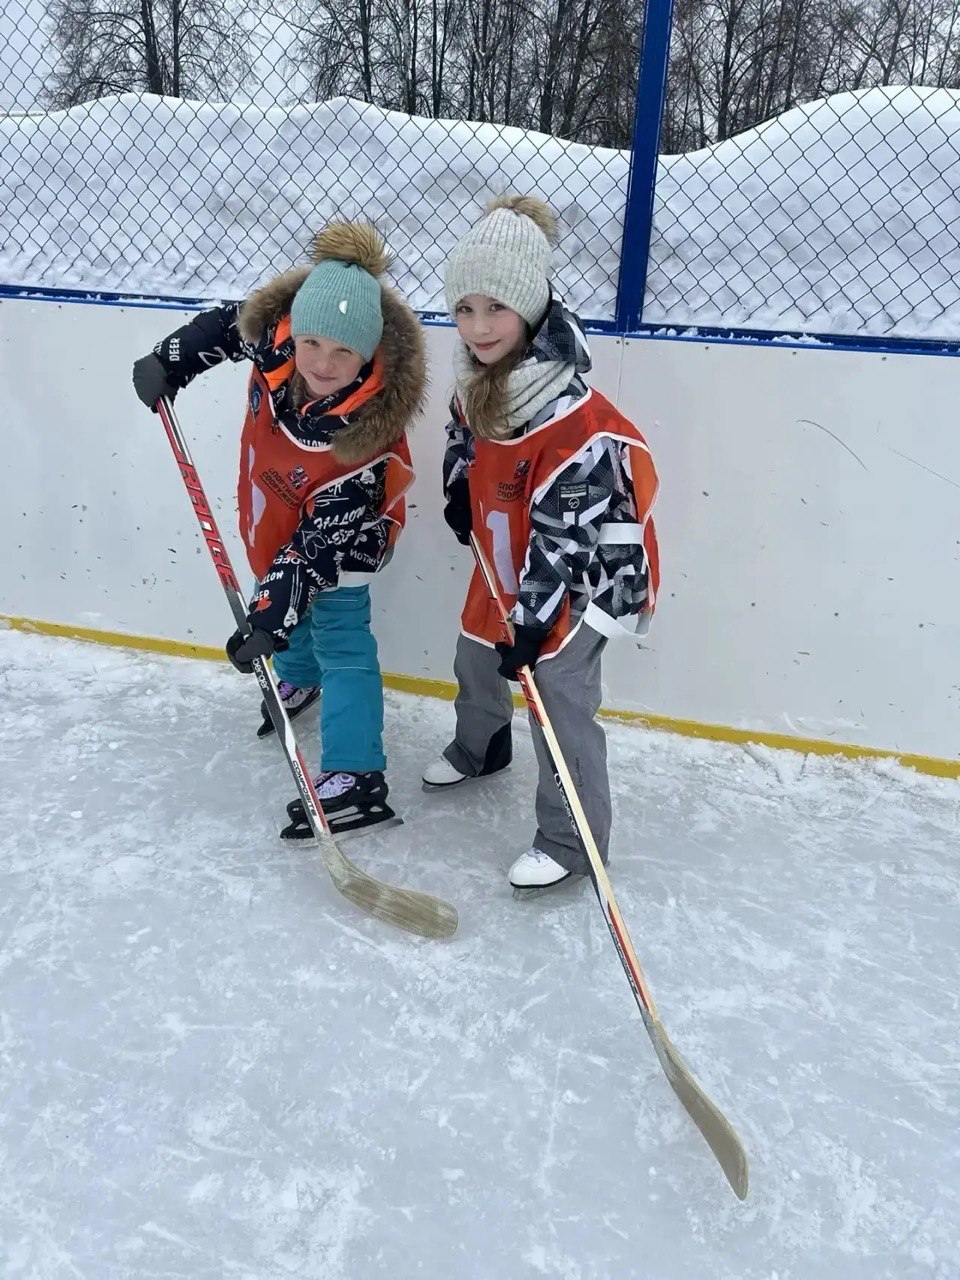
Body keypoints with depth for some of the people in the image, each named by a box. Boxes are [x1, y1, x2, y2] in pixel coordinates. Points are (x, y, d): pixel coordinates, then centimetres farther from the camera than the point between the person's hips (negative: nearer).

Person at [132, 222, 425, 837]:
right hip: (276, 521, 7)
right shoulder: (274, 338, -27)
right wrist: (170, 361, -4)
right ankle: (299, 678, 58)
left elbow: (322, 540, -39)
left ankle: (356, 780, 2)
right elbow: (226, 324, -1)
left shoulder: (364, 438, -41)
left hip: (339, 538, -7)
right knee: (296, 608, 28)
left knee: (340, 640, -6)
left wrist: (274, 612, -41)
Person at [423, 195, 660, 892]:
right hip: (507, 556, 9)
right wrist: (459, 489, 5)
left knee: (559, 697, -9)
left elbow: (564, 534, -30)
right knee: (476, 657, 24)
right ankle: (480, 749, 55)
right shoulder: (479, 376, -6)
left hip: (580, 573, -9)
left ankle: (572, 842, 8)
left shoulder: (576, 421, -33)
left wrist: (533, 616, -28)